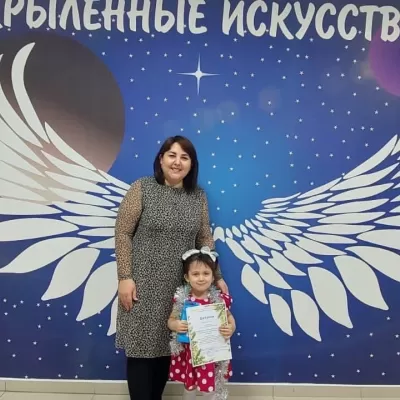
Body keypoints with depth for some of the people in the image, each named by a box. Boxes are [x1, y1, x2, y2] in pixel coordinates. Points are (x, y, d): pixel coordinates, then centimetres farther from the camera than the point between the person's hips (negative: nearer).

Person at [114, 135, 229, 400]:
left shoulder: (198, 195, 4)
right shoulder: (142, 188, -7)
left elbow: (205, 239, 9)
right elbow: (123, 233, -8)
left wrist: (216, 276, 4)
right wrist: (125, 277, -13)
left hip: (180, 288, 4)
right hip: (143, 285, -3)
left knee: (168, 349, 15)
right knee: (141, 348, 5)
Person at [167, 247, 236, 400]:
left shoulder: (220, 300, -12)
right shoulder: (182, 299, -10)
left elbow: (230, 320, 0)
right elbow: (171, 320, 1)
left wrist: (230, 329, -20)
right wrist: (175, 325, -20)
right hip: (188, 353, 1)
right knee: (189, 387, 21)